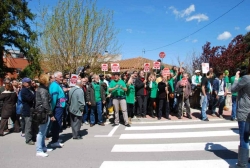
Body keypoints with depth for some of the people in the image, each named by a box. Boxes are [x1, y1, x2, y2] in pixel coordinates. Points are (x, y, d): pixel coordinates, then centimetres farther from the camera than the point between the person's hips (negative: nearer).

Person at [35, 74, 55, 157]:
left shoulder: (40, 89, 14)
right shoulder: (43, 90, -15)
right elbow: (45, 104, -19)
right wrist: (51, 115, -17)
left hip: (41, 112, 10)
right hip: (43, 113, -10)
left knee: (43, 131, 17)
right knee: (41, 132, -4)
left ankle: (43, 147, 29)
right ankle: (39, 150, 3)